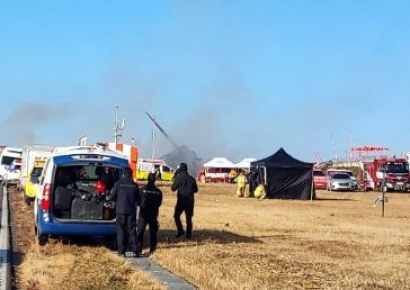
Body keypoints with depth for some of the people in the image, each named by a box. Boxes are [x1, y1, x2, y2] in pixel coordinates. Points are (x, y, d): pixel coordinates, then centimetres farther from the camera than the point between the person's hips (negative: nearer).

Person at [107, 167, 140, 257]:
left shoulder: (118, 184, -5)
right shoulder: (134, 185, 0)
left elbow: (111, 197, -2)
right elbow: (138, 199, 8)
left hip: (120, 210, -1)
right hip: (131, 211, 1)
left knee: (121, 230, 5)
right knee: (132, 231, 6)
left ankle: (121, 251, 4)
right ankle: (134, 251, 2)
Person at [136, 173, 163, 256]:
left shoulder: (142, 190, -9)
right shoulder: (158, 191, -4)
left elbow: (138, 201, -1)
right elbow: (159, 203, 6)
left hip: (143, 214, -2)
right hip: (153, 214, 2)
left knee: (140, 232, 4)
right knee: (153, 232, 12)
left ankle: (139, 249, -3)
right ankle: (152, 249, 12)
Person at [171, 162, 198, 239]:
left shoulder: (179, 177, -7)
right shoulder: (192, 178, 6)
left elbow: (173, 188, -3)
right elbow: (195, 190, 14)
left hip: (181, 200, -4)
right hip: (190, 200, 4)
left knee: (176, 216, 10)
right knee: (189, 218, 10)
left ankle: (180, 231, -3)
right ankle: (188, 234, 8)